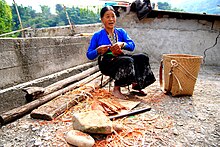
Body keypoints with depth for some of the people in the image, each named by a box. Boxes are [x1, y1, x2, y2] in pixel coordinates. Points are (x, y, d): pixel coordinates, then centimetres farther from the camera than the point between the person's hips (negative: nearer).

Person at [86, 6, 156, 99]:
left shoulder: (121, 32, 14)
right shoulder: (97, 35, 4)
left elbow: (132, 46, 1)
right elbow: (89, 55, 2)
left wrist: (122, 44, -19)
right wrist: (98, 50, -18)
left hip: (120, 57, 5)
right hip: (106, 62, -5)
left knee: (142, 57, -17)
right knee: (128, 61, -33)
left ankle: (136, 86, -5)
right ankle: (116, 90, -19)